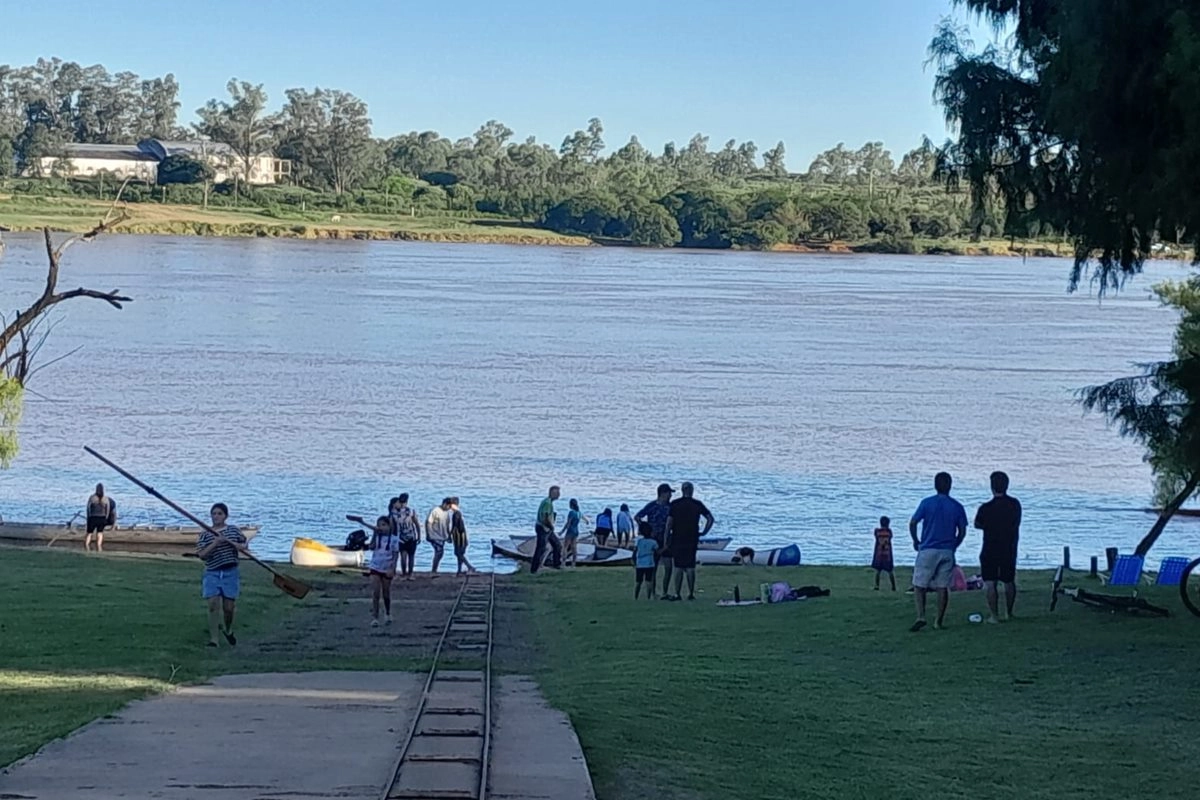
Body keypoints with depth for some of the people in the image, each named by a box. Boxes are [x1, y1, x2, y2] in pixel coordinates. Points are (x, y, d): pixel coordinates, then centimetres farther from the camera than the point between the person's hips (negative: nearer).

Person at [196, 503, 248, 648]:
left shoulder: (233, 530, 6)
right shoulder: (205, 534, 1)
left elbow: (244, 547, 3)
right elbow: (201, 554, -9)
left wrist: (229, 542, -14)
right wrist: (215, 543, -22)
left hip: (230, 573, 1)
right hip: (212, 574, -1)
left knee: (229, 607, 5)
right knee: (214, 606, -12)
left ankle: (228, 630, 35)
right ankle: (213, 639, -8)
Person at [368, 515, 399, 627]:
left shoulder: (394, 539, -5)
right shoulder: (377, 537, 2)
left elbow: (395, 555, -7)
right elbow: (372, 547, -15)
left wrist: (392, 569, -16)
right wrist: (375, 533, -16)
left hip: (387, 570, -1)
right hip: (375, 568, 1)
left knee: (386, 593, 11)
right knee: (375, 594, -7)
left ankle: (387, 614, 34)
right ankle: (374, 618, -8)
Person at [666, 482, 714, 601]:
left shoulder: (674, 504, -2)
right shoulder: (697, 504, 1)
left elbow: (669, 523, -6)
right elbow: (710, 518, -1)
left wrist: (666, 539, -1)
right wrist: (704, 532, 6)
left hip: (677, 539, -1)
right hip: (692, 540, 1)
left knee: (678, 567, 3)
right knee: (690, 567, 6)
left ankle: (677, 594, -1)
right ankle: (691, 593, 5)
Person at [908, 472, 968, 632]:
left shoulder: (927, 503, -4)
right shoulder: (957, 507, 3)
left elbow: (912, 524, -6)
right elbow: (962, 532, 5)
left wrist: (916, 541, 9)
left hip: (927, 551, -2)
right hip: (947, 552, 2)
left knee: (919, 585, 3)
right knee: (943, 587, 7)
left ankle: (921, 617, -13)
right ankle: (939, 622, 7)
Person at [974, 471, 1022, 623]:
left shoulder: (986, 508, -17)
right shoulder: (1015, 504, -5)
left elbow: (977, 525, -1)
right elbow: (1016, 524, 8)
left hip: (990, 551, -4)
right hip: (1009, 550, 4)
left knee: (990, 584, 0)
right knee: (1009, 582, 18)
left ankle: (994, 615, -4)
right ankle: (1009, 613, 29)